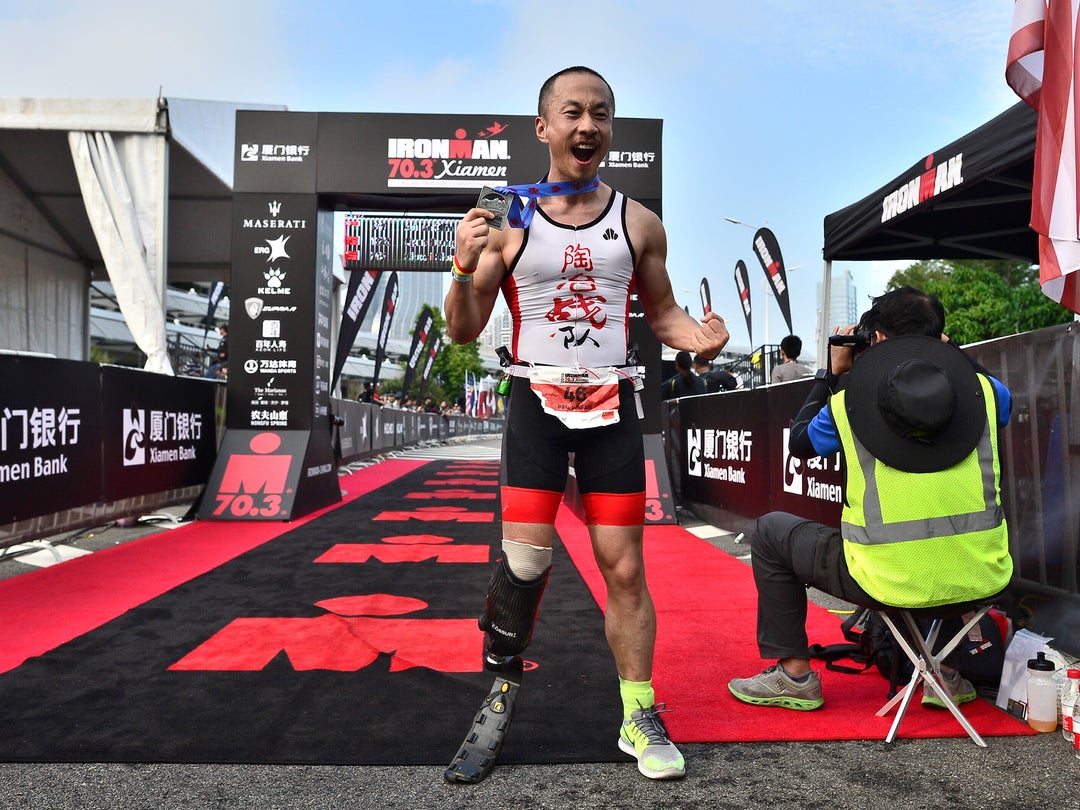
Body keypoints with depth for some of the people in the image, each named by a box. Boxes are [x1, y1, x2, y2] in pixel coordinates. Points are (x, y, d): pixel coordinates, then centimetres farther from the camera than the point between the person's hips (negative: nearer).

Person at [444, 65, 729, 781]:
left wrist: (696, 338, -8)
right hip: (536, 404, -1)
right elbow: (464, 332, 2)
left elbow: (661, 311, 15)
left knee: (625, 568, 4)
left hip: (613, 406, 2)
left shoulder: (639, 223, 6)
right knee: (525, 560, -7)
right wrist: (464, 268, -17)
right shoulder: (508, 220, 1)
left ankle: (639, 718, 20)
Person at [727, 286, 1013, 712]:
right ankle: (946, 671, 36)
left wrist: (831, 374, 21)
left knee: (771, 532, 18)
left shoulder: (847, 403, -8)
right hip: (981, 578, 4)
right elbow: (1007, 399, 26)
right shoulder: (981, 388, -1)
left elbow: (799, 441, 13)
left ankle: (793, 674, 22)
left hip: (891, 583, -4)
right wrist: (951, 355, 29)